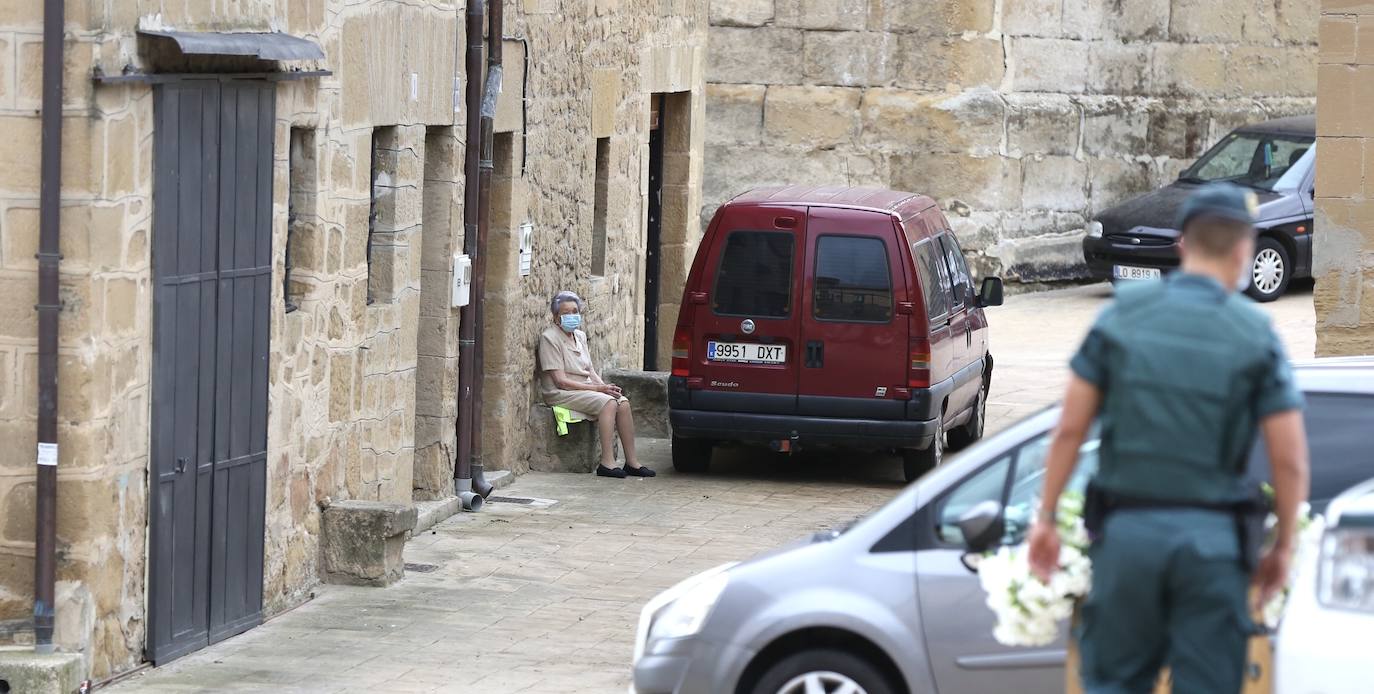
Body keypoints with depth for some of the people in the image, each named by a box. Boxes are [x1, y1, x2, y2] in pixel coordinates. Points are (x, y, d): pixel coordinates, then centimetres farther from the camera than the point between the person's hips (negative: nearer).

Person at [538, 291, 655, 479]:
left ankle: (632, 462, -15)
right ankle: (607, 463, -32)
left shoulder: (580, 336, 16)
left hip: (585, 389, 8)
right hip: (561, 393, -8)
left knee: (623, 402, -15)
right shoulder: (550, 338, -10)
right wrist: (597, 388, -17)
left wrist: (605, 386, -4)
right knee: (608, 403, -28)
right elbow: (560, 380, -16)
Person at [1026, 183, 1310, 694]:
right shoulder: (1255, 334, -3)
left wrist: (1046, 517, 9)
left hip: (1126, 532, 1)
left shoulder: (1123, 314, 2)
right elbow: (1290, 459, -4)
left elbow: (1070, 429, 1)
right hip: (1213, 537, -1)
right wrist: (1284, 546, 8)